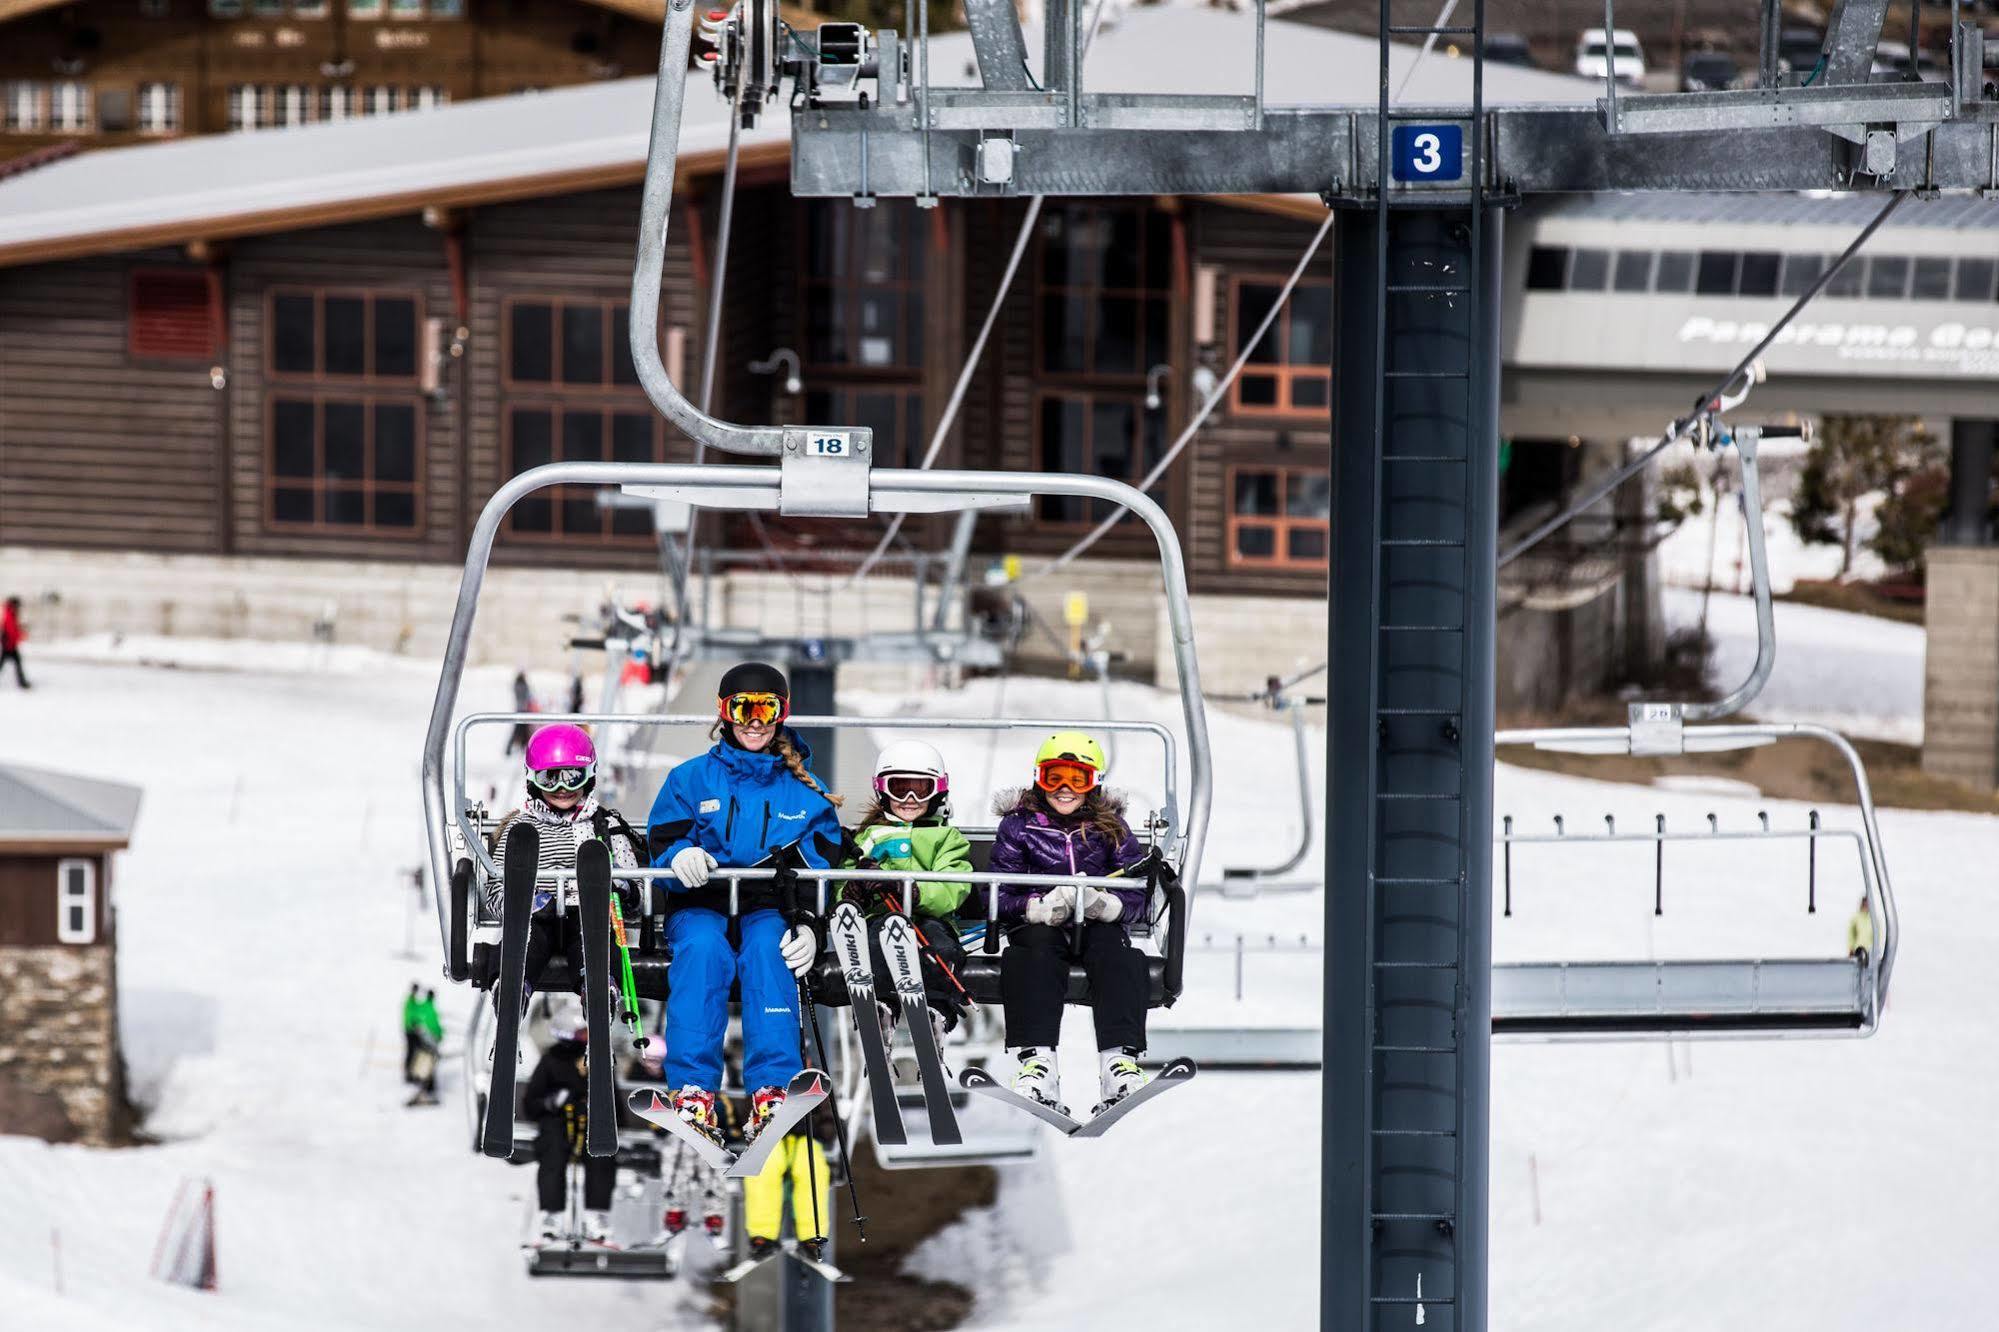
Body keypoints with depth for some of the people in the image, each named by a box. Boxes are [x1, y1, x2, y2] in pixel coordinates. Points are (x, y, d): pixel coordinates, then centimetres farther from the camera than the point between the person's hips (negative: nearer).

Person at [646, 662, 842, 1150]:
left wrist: (809, 926, -11)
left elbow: (823, 870, 8)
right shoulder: (691, 779, 13)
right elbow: (661, 845, 5)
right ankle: (693, 1088, -47)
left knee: (767, 950, -35)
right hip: (701, 906, 0)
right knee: (703, 949, -36)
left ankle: (772, 1089, -48)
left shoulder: (806, 792, 15)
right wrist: (680, 857, -22)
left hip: (770, 911, 0)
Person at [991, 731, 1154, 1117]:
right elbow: (999, 896, -1)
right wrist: (1041, 907, -22)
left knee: (1113, 946, -32)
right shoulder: (1018, 826, 8)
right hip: (1038, 924, -1)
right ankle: (1037, 1063, -49)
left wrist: (1106, 905, -21)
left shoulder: (1110, 828, 11)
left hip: (1098, 926, 1)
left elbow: (1138, 894, 3)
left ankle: (1120, 1061, -47)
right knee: (1036, 948, -34)